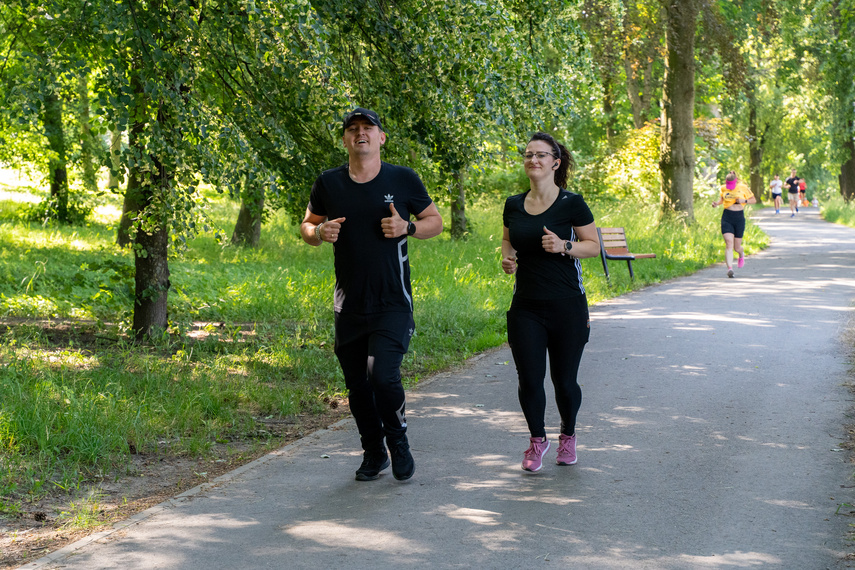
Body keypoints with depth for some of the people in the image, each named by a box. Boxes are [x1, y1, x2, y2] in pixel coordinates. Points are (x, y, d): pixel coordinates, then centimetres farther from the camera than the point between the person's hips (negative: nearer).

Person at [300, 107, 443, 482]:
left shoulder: (403, 180, 0)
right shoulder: (328, 184, 4)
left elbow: (435, 222, 9)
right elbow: (306, 227, 16)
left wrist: (407, 227, -11)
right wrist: (320, 233, -8)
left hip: (393, 302, -3)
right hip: (349, 305, 3)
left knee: (383, 374, -16)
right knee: (357, 384, 8)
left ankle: (398, 440, 11)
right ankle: (373, 454, 28)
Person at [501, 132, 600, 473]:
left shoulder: (571, 204, -5)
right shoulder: (514, 206, 7)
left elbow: (594, 246, -1)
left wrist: (564, 246, -19)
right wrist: (507, 259, 0)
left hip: (567, 307, -3)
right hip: (525, 307, 3)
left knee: (564, 381, 4)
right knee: (529, 380, -4)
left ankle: (568, 435, 31)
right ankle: (537, 440, 19)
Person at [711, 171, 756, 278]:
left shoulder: (743, 188, -3)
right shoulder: (723, 188, 4)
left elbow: (754, 200, 5)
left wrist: (744, 201, -14)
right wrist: (717, 203, 2)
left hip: (739, 217, -1)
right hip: (727, 217, 1)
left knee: (737, 247, 6)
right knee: (729, 243, -16)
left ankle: (741, 255, 45)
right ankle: (729, 268, -23)